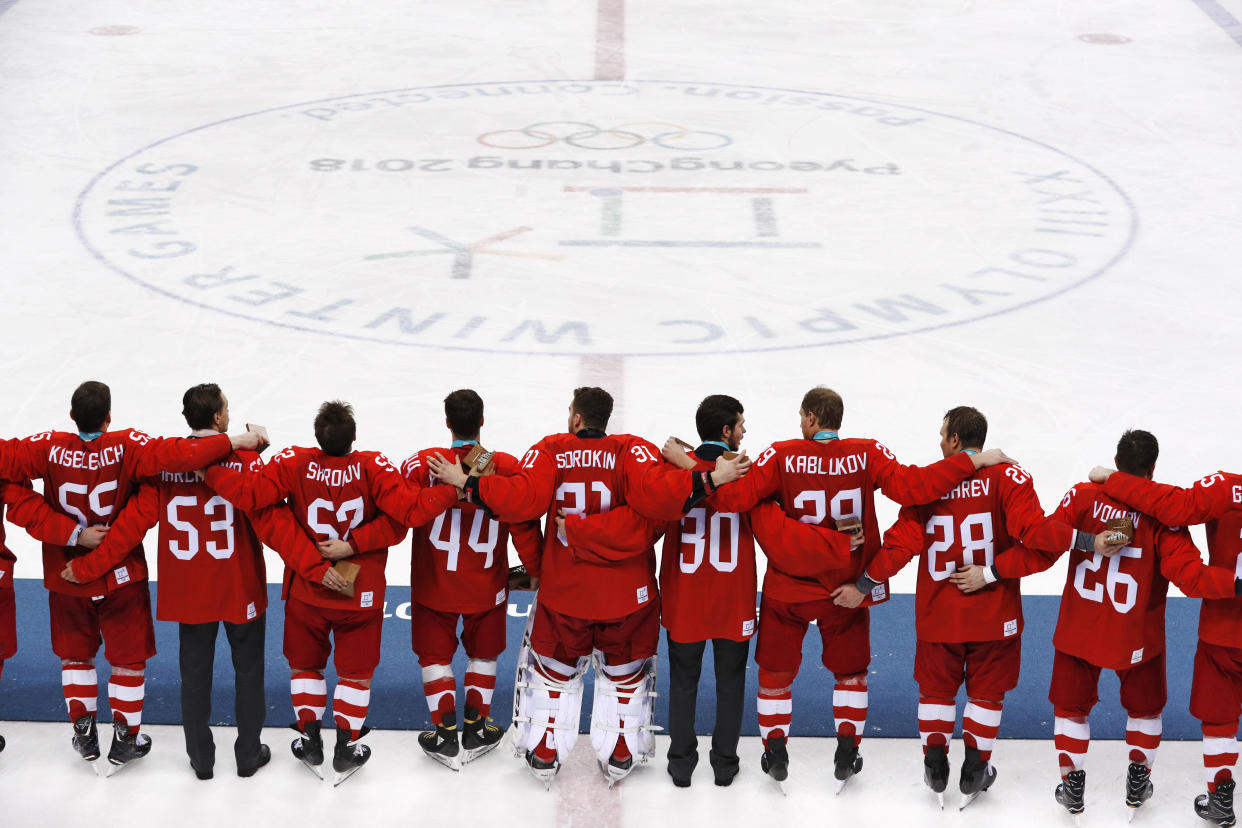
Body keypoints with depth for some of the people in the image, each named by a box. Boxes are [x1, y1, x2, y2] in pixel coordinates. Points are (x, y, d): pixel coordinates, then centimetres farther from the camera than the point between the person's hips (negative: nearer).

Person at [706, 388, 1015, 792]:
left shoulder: (781, 456, -14)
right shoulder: (867, 454, -12)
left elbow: (737, 496, -22)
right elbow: (911, 486, -22)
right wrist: (974, 461, -17)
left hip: (787, 588, -1)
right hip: (847, 590, 1)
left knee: (776, 671, 17)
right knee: (850, 670, 21)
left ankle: (775, 754, 20)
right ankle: (846, 754, 21)